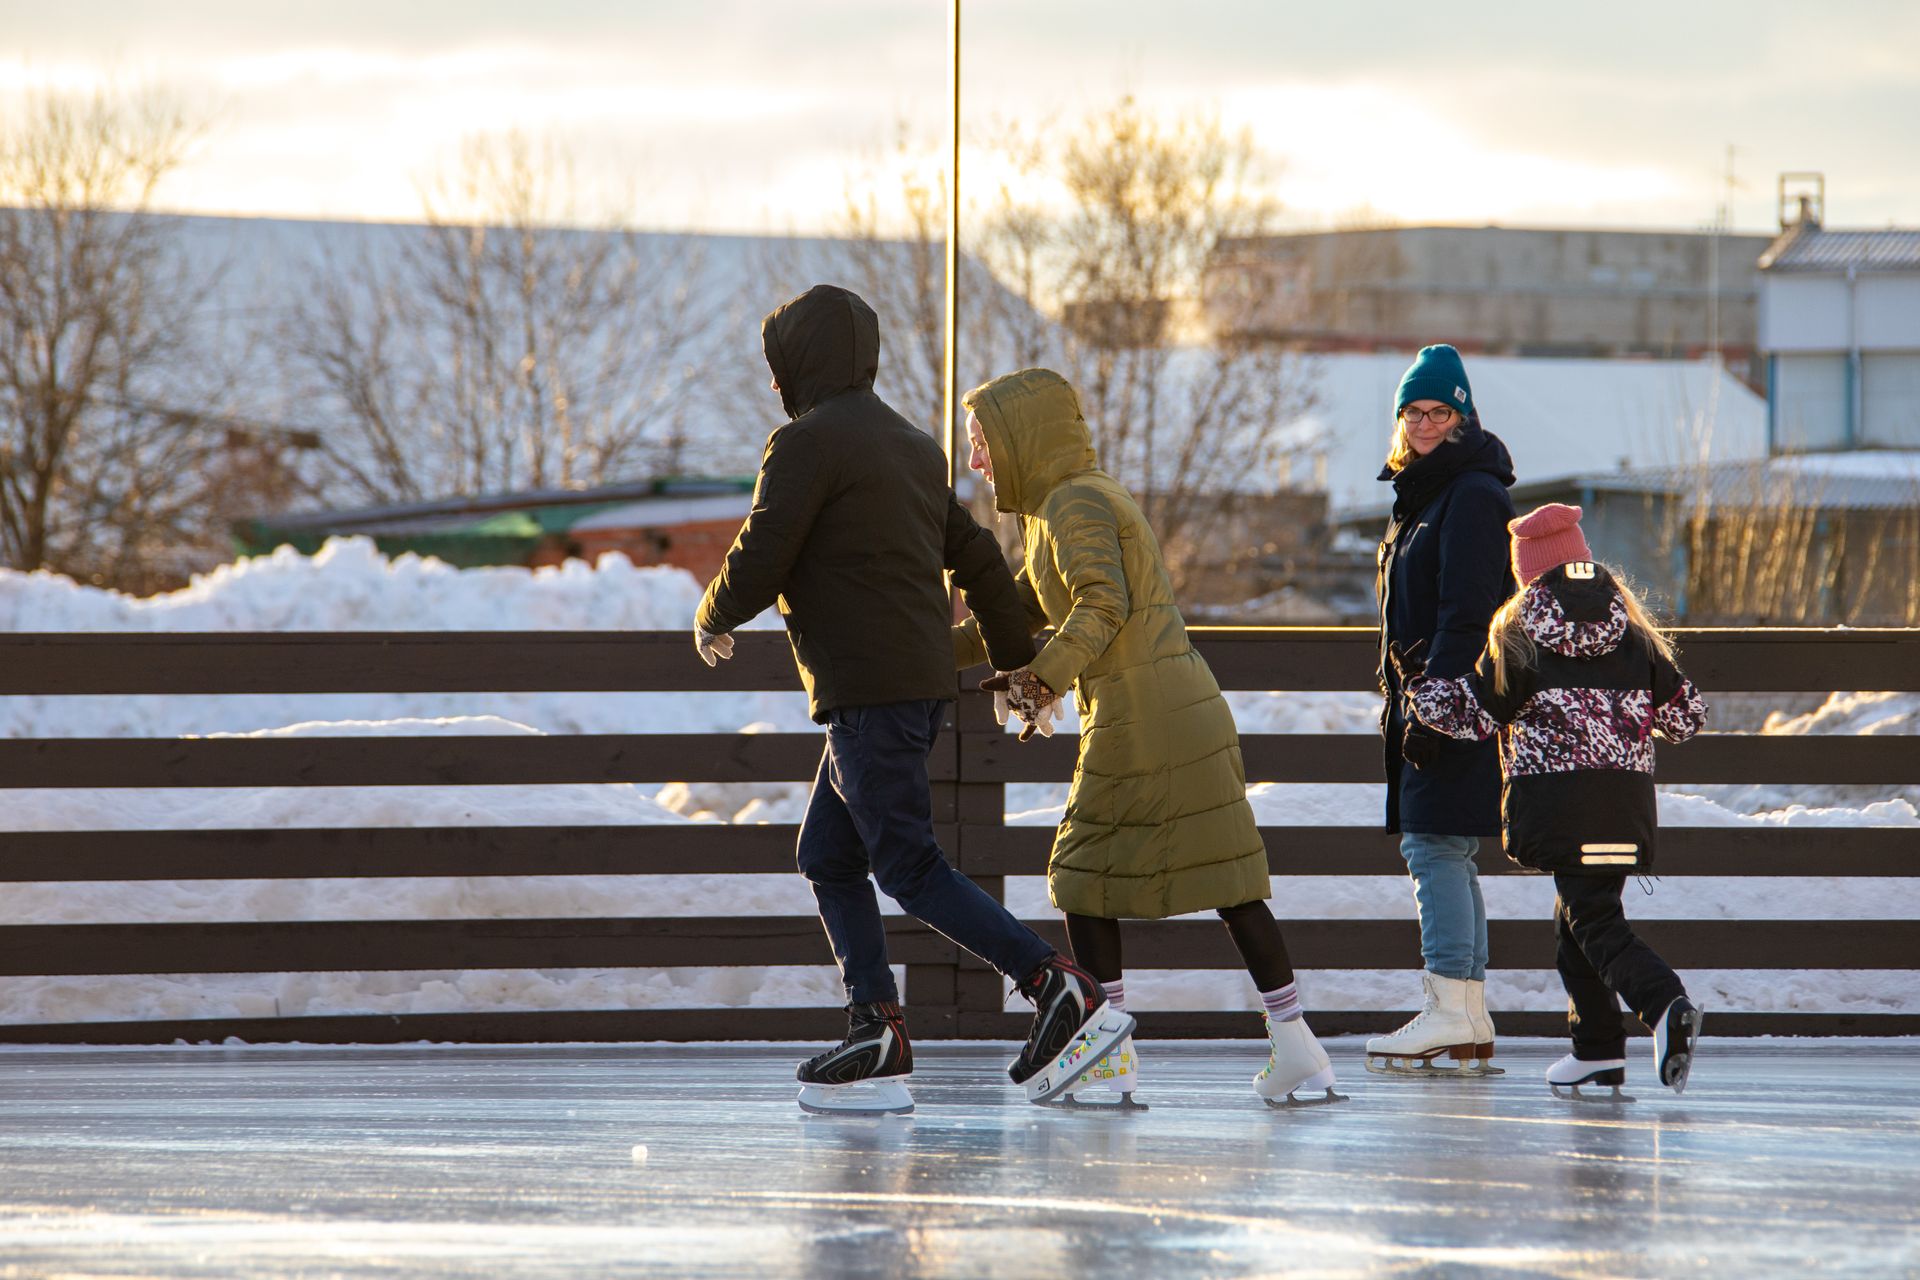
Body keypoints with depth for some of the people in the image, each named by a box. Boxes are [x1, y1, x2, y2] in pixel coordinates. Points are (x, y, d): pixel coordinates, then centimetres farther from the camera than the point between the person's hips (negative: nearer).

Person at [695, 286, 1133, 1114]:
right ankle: (876, 1037, 5)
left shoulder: (807, 444, -9)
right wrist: (1018, 666, 30)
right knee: (828, 859, 12)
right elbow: (979, 561, 23)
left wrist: (713, 622, 10)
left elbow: (757, 566, -12)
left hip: (870, 694, -9)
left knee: (909, 868, -10)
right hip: (923, 684, 9)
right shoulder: (912, 446, 19)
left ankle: (1064, 992, -19)